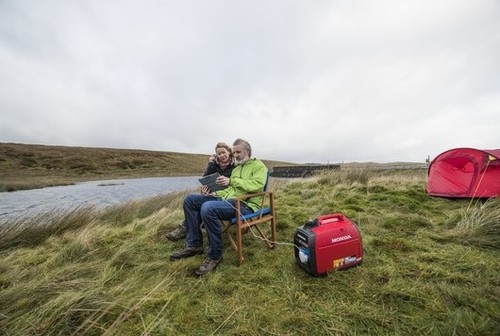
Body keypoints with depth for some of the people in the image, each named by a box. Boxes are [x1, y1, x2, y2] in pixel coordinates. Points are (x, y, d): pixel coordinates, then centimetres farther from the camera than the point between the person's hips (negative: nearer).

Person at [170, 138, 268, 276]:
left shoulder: (258, 165, 3)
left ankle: (215, 255, -14)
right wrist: (214, 193, 1)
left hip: (245, 204, -9)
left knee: (208, 208, -34)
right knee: (190, 199, -1)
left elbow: (257, 184, -16)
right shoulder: (236, 169, 27)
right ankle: (194, 244, 3)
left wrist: (231, 181, -21)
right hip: (228, 199, 9)